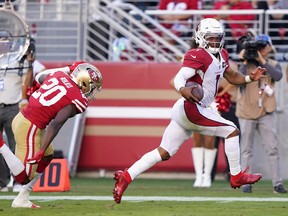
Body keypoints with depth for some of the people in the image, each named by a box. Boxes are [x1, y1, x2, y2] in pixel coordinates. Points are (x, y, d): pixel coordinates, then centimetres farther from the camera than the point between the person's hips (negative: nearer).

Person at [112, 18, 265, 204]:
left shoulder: (221, 56, 15)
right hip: (191, 109, -9)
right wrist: (183, 90, -46)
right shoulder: (198, 56, -13)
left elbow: (232, 77, 28)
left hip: (183, 111, 9)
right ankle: (237, 177, 6)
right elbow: (179, 77, -24)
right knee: (231, 131, -3)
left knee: (164, 153, 7)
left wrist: (250, 78, 10)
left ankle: (126, 177, 2)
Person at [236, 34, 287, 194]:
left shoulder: (273, 65, 8)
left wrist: (262, 61, -17)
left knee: (272, 148, -4)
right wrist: (245, 62, -13)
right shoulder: (246, 64, 4)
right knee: (246, 149, 1)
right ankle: (246, 183, 4)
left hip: (266, 113, 1)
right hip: (247, 113, -1)